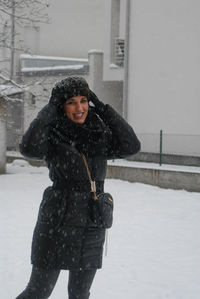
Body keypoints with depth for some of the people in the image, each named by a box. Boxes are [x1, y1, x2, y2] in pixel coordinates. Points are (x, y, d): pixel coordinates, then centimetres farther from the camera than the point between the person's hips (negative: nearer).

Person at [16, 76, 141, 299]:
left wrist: (102, 108, -7)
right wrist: (50, 107, -20)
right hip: (58, 225, -5)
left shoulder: (99, 136, 6)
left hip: (92, 228, 5)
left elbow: (131, 146, -7)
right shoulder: (52, 136, -8)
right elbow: (28, 148, -28)